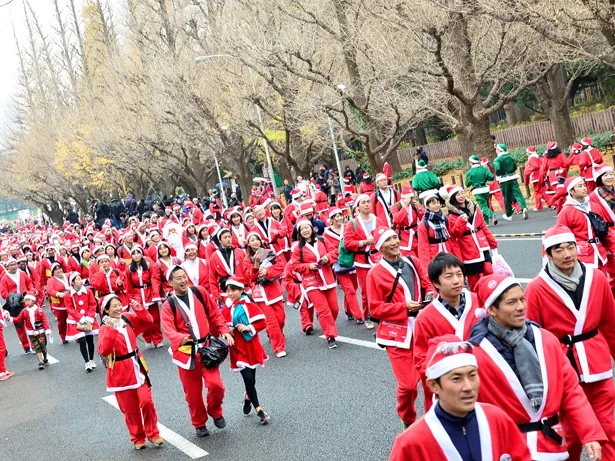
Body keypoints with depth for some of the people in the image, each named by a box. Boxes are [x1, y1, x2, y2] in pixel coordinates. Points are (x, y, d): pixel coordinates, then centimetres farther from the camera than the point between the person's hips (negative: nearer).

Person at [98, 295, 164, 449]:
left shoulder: (128, 318, 1)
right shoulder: (105, 328, -13)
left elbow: (148, 322, 6)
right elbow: (103, 351, -27)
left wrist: (139, 310, -10)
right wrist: (110, 330, -36)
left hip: (137, 367, 3)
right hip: (121, 372, -3)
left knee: (147, 401, -4)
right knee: (130, 408, 7)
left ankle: (153, 434, 14)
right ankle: (138, 438, 24)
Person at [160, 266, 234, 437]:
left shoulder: (199, 292, 1)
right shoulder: (168, 305, -4)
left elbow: (215, 314, 8)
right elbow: (169, 329, -18)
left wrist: (224, 331, -3)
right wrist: (181, 338, -38)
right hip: (185, 351, 0)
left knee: (215, 384, -14)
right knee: (193, 392, 7)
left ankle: (215, 412, 16)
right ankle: (200, 424, 30)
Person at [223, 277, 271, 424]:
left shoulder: (249, 306, -6)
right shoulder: (225, 309, -4)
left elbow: (262, 322, -5)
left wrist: (249, 327, -19)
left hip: (251, 347, 1)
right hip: (238, 349, -1)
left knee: (251, 379, 12)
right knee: (248, 379, -10)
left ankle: (248, 398, 44)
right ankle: (258, 410, -1)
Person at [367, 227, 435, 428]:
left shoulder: (412, 262, 8)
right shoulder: (375, 274, -8)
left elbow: (427, 285, 18)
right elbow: (375, 309, -8)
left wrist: (430, 295, -5)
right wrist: (404, 306, -17)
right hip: (397, 333, -4)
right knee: (408, 384, -6)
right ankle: (408, 422, 20)